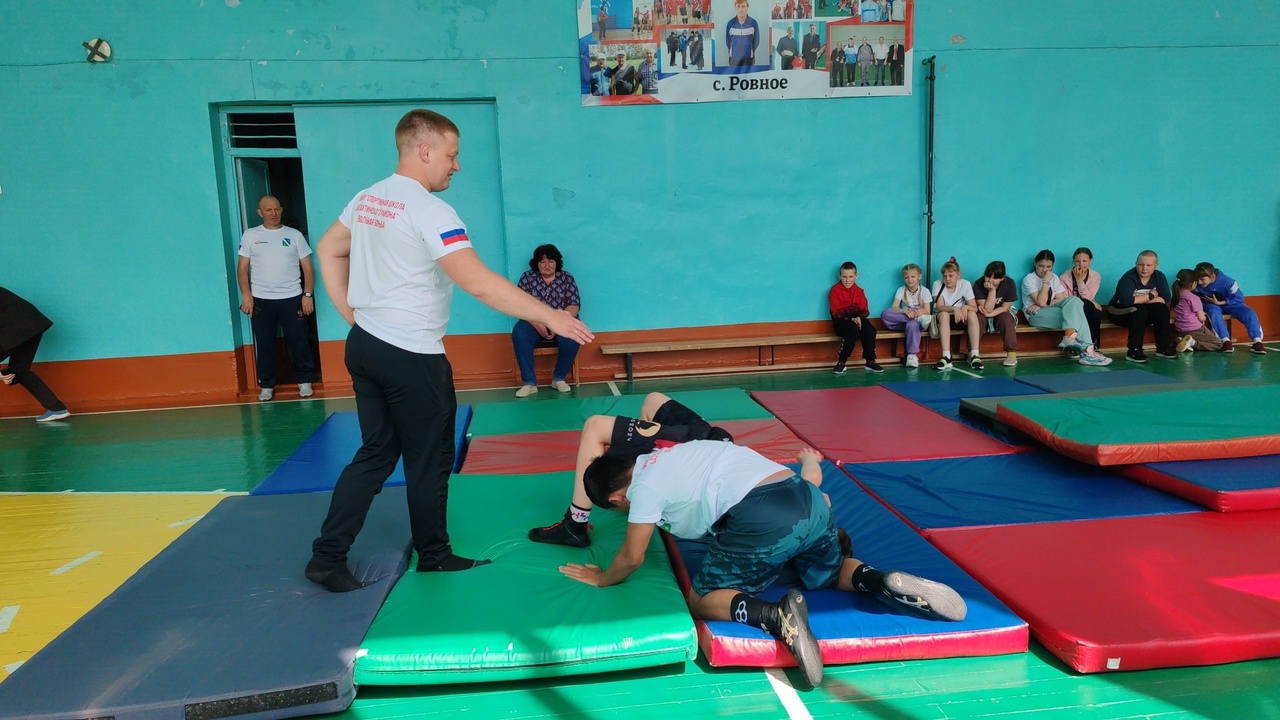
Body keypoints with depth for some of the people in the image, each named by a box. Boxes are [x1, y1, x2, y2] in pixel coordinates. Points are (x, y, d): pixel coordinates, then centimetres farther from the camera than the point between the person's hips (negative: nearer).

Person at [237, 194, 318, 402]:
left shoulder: (294, 235, 6)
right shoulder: (250, 235, 6)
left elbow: (307, 267, 5)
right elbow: (242, 268, 4)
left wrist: (308, 294, -5)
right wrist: (246, 295, -7)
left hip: (292, 298, 0)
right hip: (261, 300, 0)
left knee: (299, 342, 4)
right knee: (264, 345, 6)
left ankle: (304, 381, 18)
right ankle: (267, 386, 17)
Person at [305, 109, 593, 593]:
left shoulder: (368, 198, 9)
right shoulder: (428, 210, -18)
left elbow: (328, 250, 20)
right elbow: (479, 283, -27)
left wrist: (351, 314, 16)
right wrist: (550, 316, -23)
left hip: (365, 346, 8)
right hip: (411, 357, -8)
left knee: (375, 454, 16)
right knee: (429, 461, 8)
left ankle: (327, 557, 17)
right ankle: (434, 557, 23)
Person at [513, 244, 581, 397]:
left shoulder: (566, 278, 5)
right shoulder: (527, 277, 3)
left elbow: (574, 305, -4)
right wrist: (537, 323, -22)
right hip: (533, 322, 0)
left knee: (571, 339, -32)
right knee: (519, 335, -32)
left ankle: (559, 378, -9)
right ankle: (529, 383, -25)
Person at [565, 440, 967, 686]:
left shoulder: (645, 483, 7)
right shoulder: (668, 457, 30)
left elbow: (633, 557, 11)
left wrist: (602, 578, 29)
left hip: (763, 523, -8)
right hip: (809, 503, 8)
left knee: (702, 599, 10)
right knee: (829, 574, 34)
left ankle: (776, 617, -19)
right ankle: (880, 583, 1)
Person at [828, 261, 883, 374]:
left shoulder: (859, 291, 12)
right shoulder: (835, 290, -2)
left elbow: (864, 310, 6)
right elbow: (836, 312, -9)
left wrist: (859, 317, -18)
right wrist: (851, 319, -23)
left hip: (857, 319, 4)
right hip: (841, 321, -4)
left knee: (870, 330, -27)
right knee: (853, 329, -36)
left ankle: (870, 362, -16)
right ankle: (841, 362, -27)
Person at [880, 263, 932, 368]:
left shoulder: (924, 291, 2)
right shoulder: (901, 290, 5)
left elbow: (927, 312, -6)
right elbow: (894, 308, -10)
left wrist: (922, 312, -32)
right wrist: (905, 311, -31)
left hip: (917, 322, -2)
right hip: (903, 319, 2)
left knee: (912, 324, -41)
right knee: (885, 314, -28)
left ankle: (912, 355, -36)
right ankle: (918, 318, -27)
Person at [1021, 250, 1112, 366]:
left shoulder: (1055, 278, 15)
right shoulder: (1029, 279, -4)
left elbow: (1061, 299, 3)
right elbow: (1041, 302, -16)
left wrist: (1045, 304, -14)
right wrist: (1046, 282, -16)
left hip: (1052, 311, 6)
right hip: (1035, 315, -6)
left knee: (1074, 300, -24)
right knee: (1074, 314, -26)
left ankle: (1070, 337, -37)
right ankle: (1086, 349, -38)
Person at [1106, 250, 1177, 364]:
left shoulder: (1159, 277, -3)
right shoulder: (1128, 278, -21)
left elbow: (1165, 300, -15)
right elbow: (1126, 300, -38)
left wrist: (1140, 299, -26)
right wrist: (1150, 296, -24)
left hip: (1144, 313, 5)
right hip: (1119, 312, -5)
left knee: (1162, 309, -21)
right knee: (1139, 310, -33)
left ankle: (1163, 348, -9)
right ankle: (1133, 351, -29)